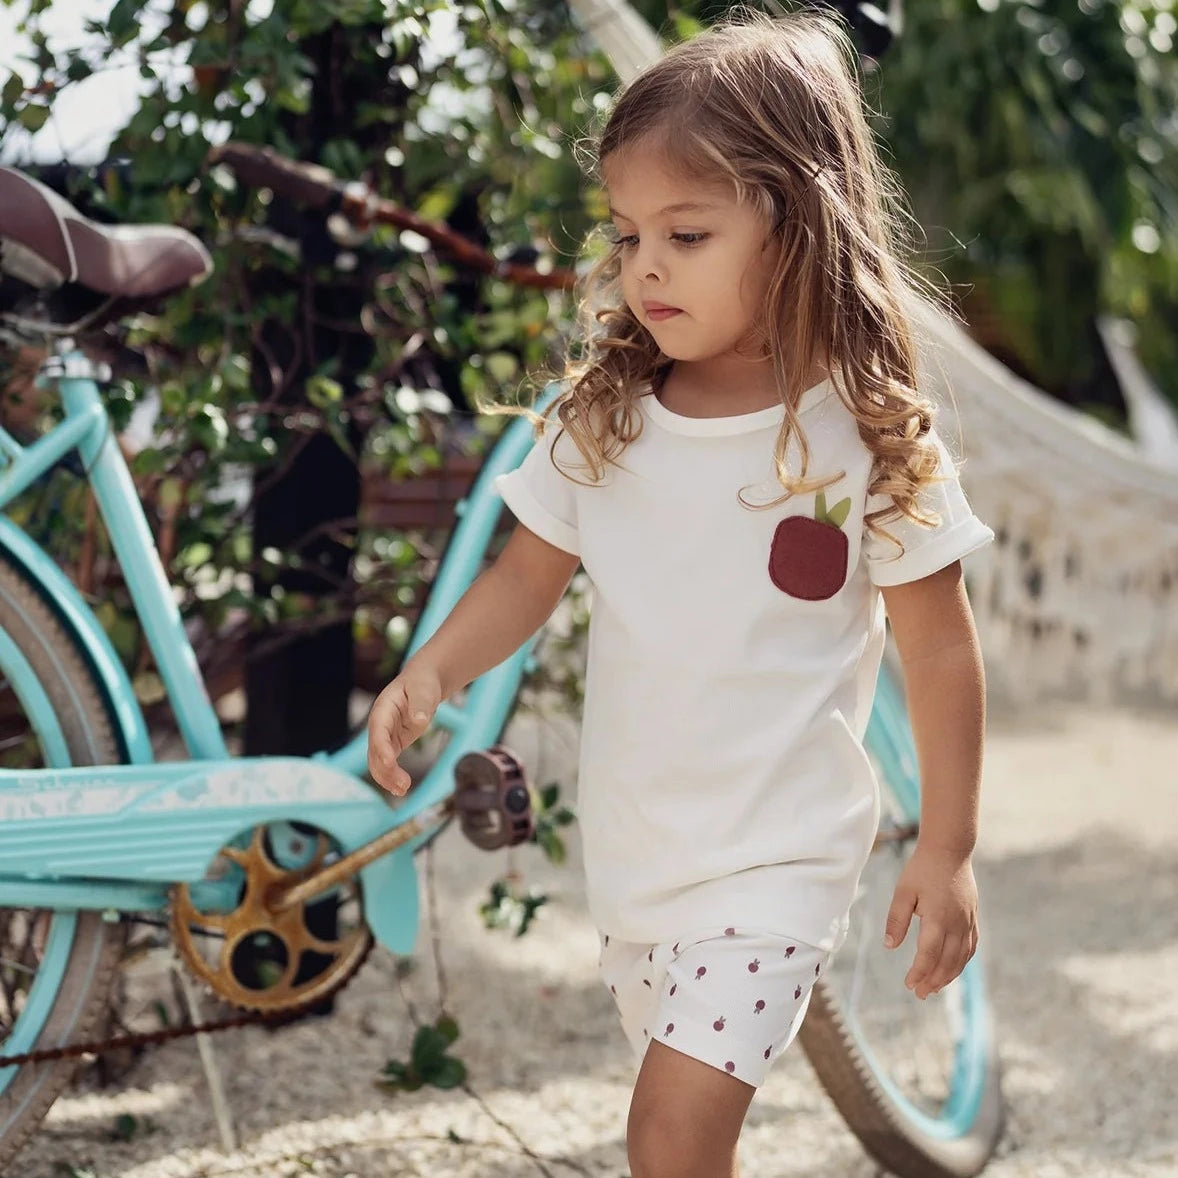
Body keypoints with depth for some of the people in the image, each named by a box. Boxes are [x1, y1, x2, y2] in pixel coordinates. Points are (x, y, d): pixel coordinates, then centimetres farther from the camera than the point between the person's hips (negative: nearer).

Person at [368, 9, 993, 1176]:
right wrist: (432, 671, -14)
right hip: (629, 835, 5)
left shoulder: (867, 437, -14)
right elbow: (532, 568, 4)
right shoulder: (599, 416, -3)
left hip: (776, 850, -5)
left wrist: (947, 849, -6)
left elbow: (939, 650, -8)